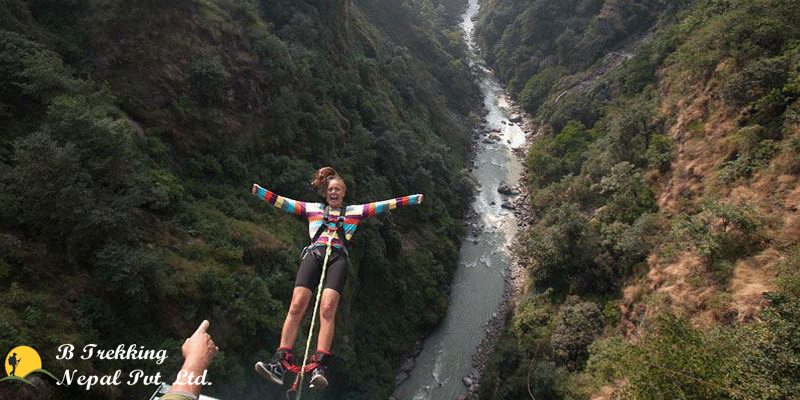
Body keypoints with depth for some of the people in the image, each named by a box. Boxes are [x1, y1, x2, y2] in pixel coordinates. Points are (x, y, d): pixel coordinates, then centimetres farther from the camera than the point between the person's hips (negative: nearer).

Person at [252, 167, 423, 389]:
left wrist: (411, 199, 17)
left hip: (338, 258, -1)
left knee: (327, 309, -22)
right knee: (296, 306, -18)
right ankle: (281, 363, -21)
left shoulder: (355, 211, 27)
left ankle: (319, 367, -29)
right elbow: (283, 202, 24)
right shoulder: (312, 208, 29)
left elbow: (384, 205, 22)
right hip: (314, 253, 1)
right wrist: (259, 192, 14)